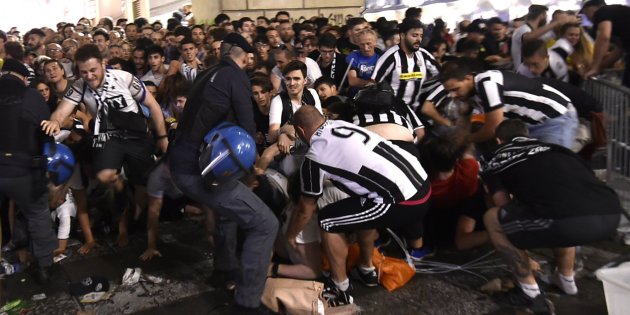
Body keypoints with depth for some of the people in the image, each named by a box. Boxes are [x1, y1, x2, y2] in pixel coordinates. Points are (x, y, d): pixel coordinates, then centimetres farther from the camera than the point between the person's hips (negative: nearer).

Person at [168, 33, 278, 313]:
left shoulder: (208, 75, 19)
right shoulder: (235, 76, -4)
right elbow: (246, 128, -8)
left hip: (181, 164, 9)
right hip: (200, 169, -9)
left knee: (233, 201, 34)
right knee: (265, 224, -8)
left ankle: (224, 268, 40)